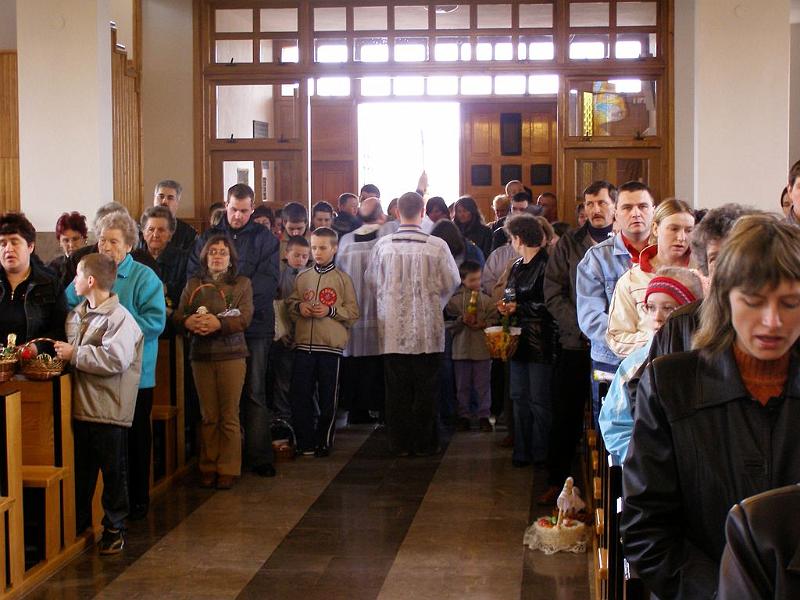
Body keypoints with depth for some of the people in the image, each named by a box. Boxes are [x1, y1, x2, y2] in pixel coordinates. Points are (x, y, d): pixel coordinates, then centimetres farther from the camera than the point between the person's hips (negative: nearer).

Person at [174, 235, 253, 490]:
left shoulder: (242, 283, 5)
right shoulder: (193, 284, 11)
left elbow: (245, 318, -7)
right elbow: (177, 316, 4)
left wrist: (219, 323, -23)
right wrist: (188, 322, -18)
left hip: (231, 355, -2)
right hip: (201, 355, 2)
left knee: (229, 416, 0)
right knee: (208, 416, 5)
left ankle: (228, 469, 7)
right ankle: (208, 468, 14)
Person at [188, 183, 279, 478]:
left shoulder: (265, 239, 5)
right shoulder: (207, 238, 12)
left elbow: (269, 280, -7)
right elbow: (193, 275, 6)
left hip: (255, 324, -2)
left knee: (254, 392, 0)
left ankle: (259, 456, 3)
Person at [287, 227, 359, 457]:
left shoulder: (342, 278, 3)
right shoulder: (302, 277, 11)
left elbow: (353, 312, 0)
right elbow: (290, 304, 16)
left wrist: (330, 311, -13)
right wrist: (299, 307, -5)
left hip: (331, 346, -2)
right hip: (303, 345, 2)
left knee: (328, 399, 4)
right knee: (299, 396, 1)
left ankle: (324, 442, 16)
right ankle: (304, 442, 11)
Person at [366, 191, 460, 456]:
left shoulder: (383, 245, -6)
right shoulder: (437, 246, -11)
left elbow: (371, 280, 7)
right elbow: (452, 283, -1)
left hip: (393, 328, 1)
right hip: (427, 328, -1)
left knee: (397, 388, 9)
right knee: (425, 388, 8)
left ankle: (400, 443, 14)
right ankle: (424, 442, 13)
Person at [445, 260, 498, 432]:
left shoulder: (486, 300, 3)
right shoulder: (454, 300, -2)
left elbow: (495, 319, 2)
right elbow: (447, 322, -3)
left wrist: (483, 324, -14)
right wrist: (462, 321, -17)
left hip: (482, 349, 1)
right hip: (461, 349, -1)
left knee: (482, 385, 7)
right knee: (463, 386, 9)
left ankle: (484, 416, 17)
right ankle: (463, 416, 19)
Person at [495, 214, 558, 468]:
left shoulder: (546, 265, -13)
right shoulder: (517, 267, 15)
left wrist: (518, 308, -13)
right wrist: (506, 307, 3)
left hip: (541, 341, -8)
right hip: (520, 339, 8)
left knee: (539, 401, -3)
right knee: (519, 397, 10)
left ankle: (541, 454, 7)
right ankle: (522, 451, 17)